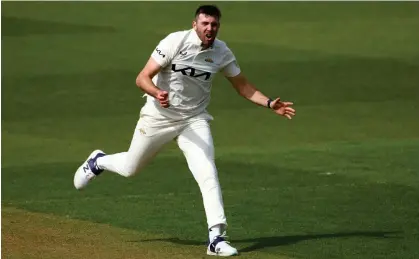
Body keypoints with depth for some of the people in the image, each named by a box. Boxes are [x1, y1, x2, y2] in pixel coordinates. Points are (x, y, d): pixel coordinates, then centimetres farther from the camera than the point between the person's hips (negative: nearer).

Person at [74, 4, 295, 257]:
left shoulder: (222, 53, -7)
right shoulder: (175, 42, -20)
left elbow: (243, 86, 4)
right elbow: (142, 78, -21)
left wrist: (270, 103, -9)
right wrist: (157, 93, -42)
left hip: (194, 120, 2)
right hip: (159, 117, -2)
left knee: (208, 174, -16)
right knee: (130, 169, 14)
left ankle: (217, 238, -16)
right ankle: (98, 161, 49)